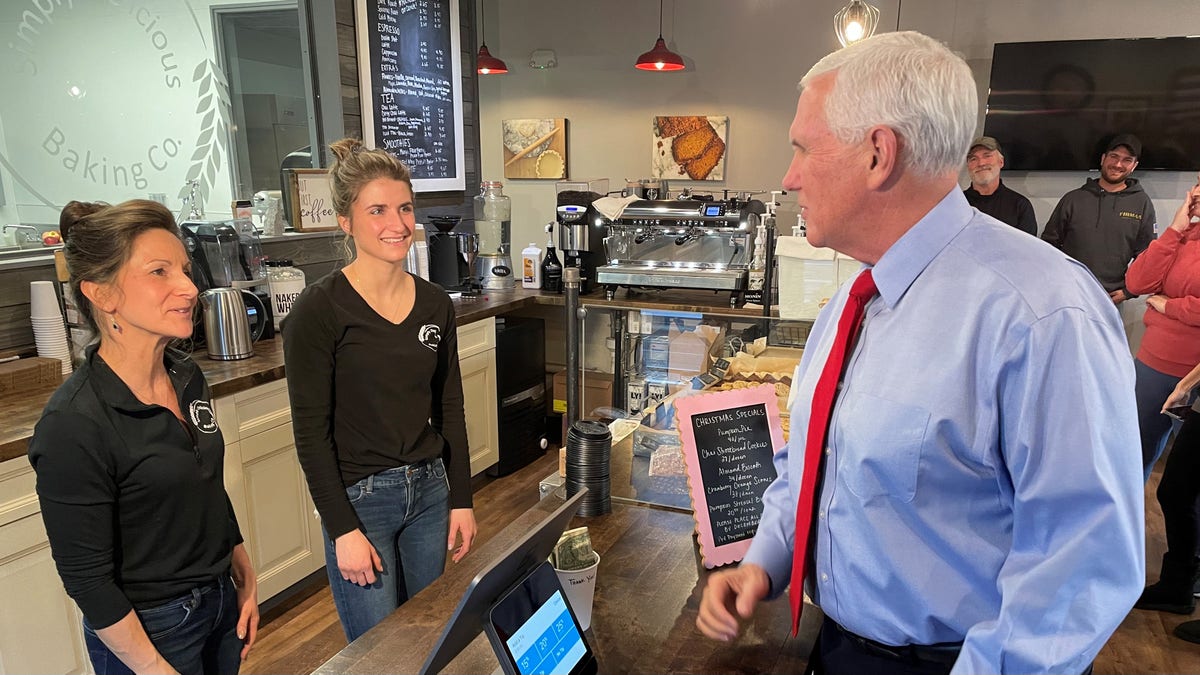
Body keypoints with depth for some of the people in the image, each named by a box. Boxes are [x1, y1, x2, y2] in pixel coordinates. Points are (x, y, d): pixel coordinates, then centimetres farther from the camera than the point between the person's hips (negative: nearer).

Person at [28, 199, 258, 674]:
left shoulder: (188, 378, -4)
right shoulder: (73, 426, -25)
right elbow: (86, 579, -19)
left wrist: (244, 579, 10)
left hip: (222, 602, 6)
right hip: (148, 630, -6)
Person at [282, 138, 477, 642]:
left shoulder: (435, 305, 1)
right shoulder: (319, 310, -14)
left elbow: (450, 409, 7)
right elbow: (311, 431, -13)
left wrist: (461, 500, 6)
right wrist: (343, 530, -13)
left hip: (430, 490, 5)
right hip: (359, 499, -5)